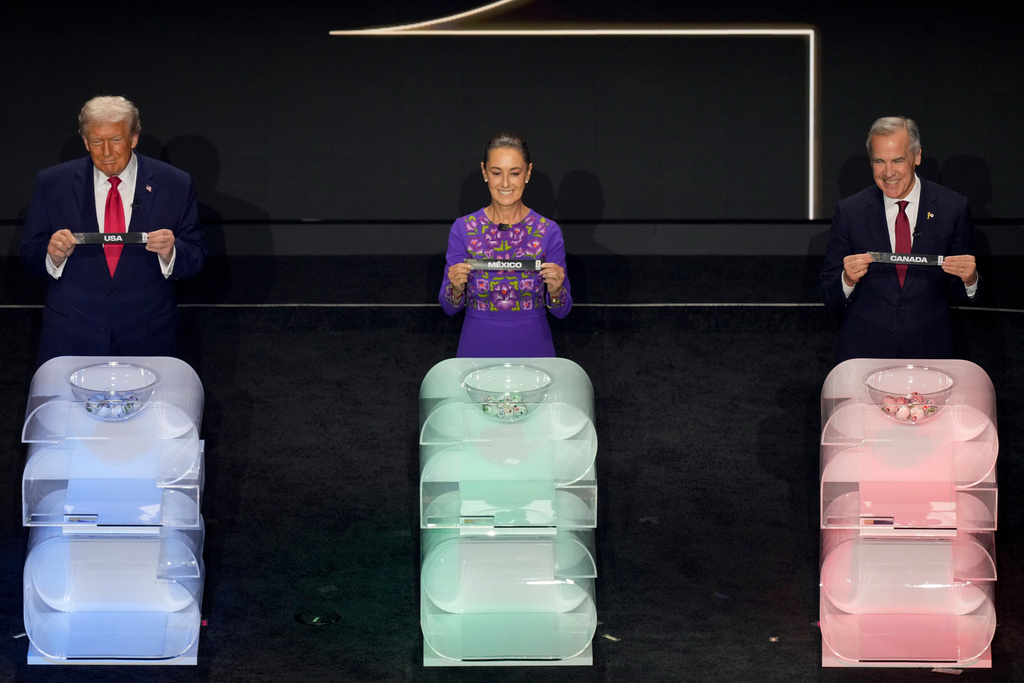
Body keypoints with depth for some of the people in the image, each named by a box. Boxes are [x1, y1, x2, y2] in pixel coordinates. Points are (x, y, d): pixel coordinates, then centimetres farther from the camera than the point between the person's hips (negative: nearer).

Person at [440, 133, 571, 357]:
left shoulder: (548, 231, -5)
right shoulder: (463, 229, -4)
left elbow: (562, 310, -3)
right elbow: (449, 306, -3)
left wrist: (555, 291, -24)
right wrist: (456, 288, -23)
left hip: (532, 348, 0)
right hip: (477, 349, 0)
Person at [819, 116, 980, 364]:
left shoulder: (953, 208, 2)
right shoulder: (849, 211, 2)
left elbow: (960, 296, 8)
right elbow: (829, 296, 3)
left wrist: (969, 280, -14)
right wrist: (848, 279, -18)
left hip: (929, 353, 0)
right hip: (862, 354, 0)